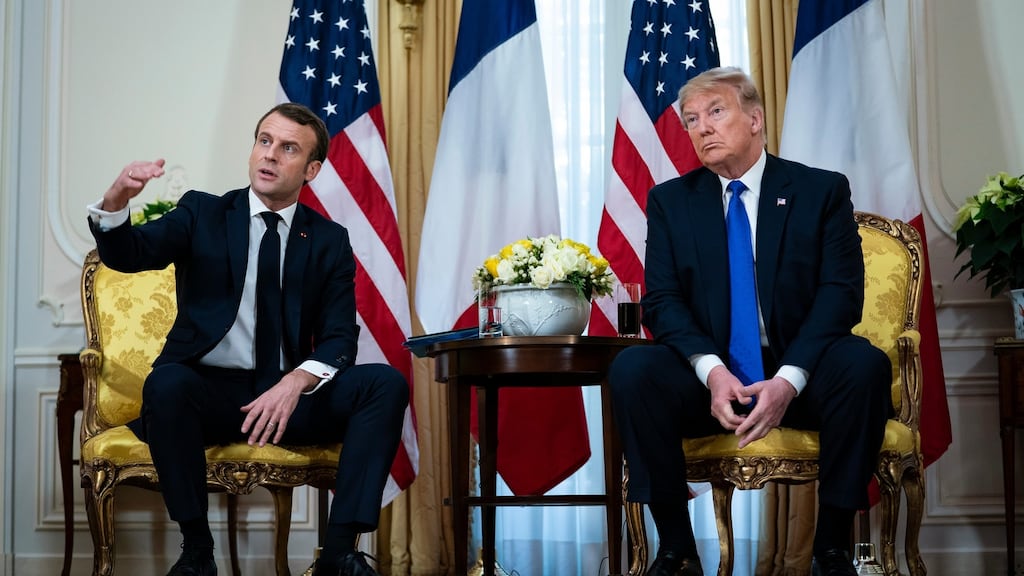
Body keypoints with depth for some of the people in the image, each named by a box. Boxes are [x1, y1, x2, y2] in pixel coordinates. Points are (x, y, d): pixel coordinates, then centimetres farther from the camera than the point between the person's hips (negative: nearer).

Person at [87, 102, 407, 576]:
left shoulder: (329, 241, 9)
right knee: (166, 384, -35)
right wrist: (115, 202, -33)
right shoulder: (202, 213, 7)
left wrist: (295, 383, -23)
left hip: (289, 397, 2)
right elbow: (128, 254, -10)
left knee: (386, 384, -22)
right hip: (208, 392, -1)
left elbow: (339, 338, -2)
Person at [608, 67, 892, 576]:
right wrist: (711, 370, -20)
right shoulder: (670, 201, 9)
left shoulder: (823, 190, 4)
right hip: (709, 378, 1)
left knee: (865, 364, -32)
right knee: (631, 369, -28)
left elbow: (841, 292, -6)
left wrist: (788, 379, -21)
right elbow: (662, 301, 0)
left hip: (799, 376, -1)